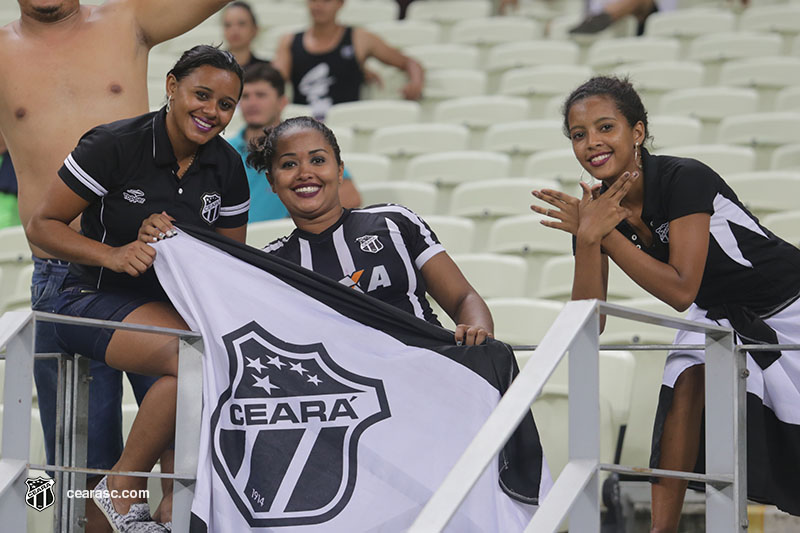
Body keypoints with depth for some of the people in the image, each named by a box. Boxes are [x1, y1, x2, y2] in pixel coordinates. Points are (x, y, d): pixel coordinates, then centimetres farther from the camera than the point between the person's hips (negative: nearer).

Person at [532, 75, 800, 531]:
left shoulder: (685, 179, -30)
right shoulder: (598, 207, -12)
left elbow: (681, 290, -32)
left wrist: (605, 235, -32)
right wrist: (587, 238, -30)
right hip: (718, 315, 5)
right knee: (688, 382, -22)